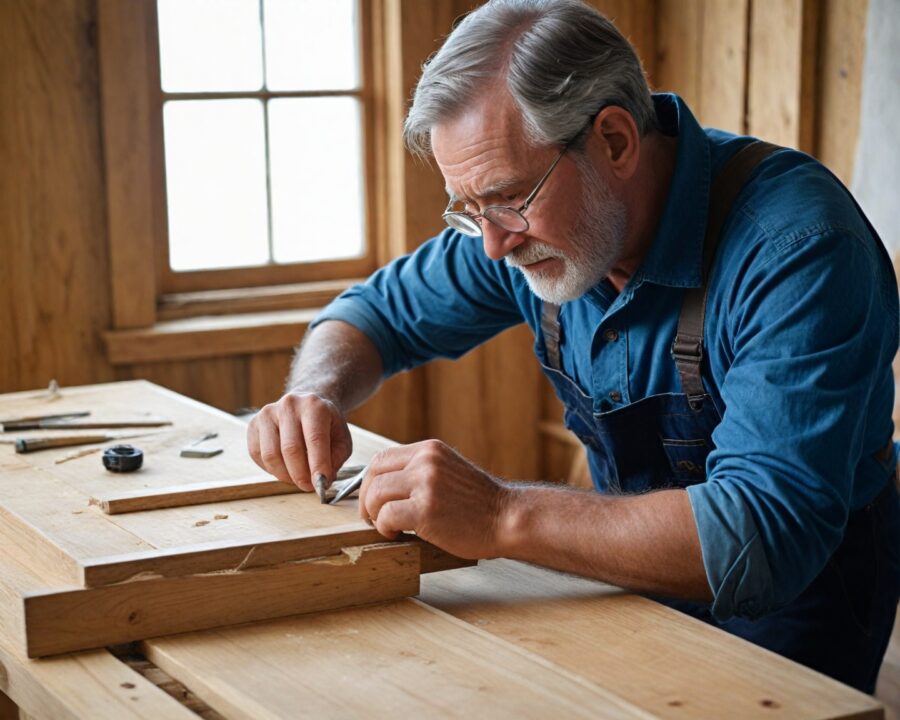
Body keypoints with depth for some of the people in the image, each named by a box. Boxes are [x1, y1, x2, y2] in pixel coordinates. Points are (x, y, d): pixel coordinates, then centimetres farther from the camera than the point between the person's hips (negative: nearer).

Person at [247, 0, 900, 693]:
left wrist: (500, 516, -40)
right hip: (644, 585, 5)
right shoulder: (522, 222, -7)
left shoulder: (797, 246, -29)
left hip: (784, 618, -5)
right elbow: (378, 312, 9)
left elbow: (771, 533, -37)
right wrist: (318, 394, -14)